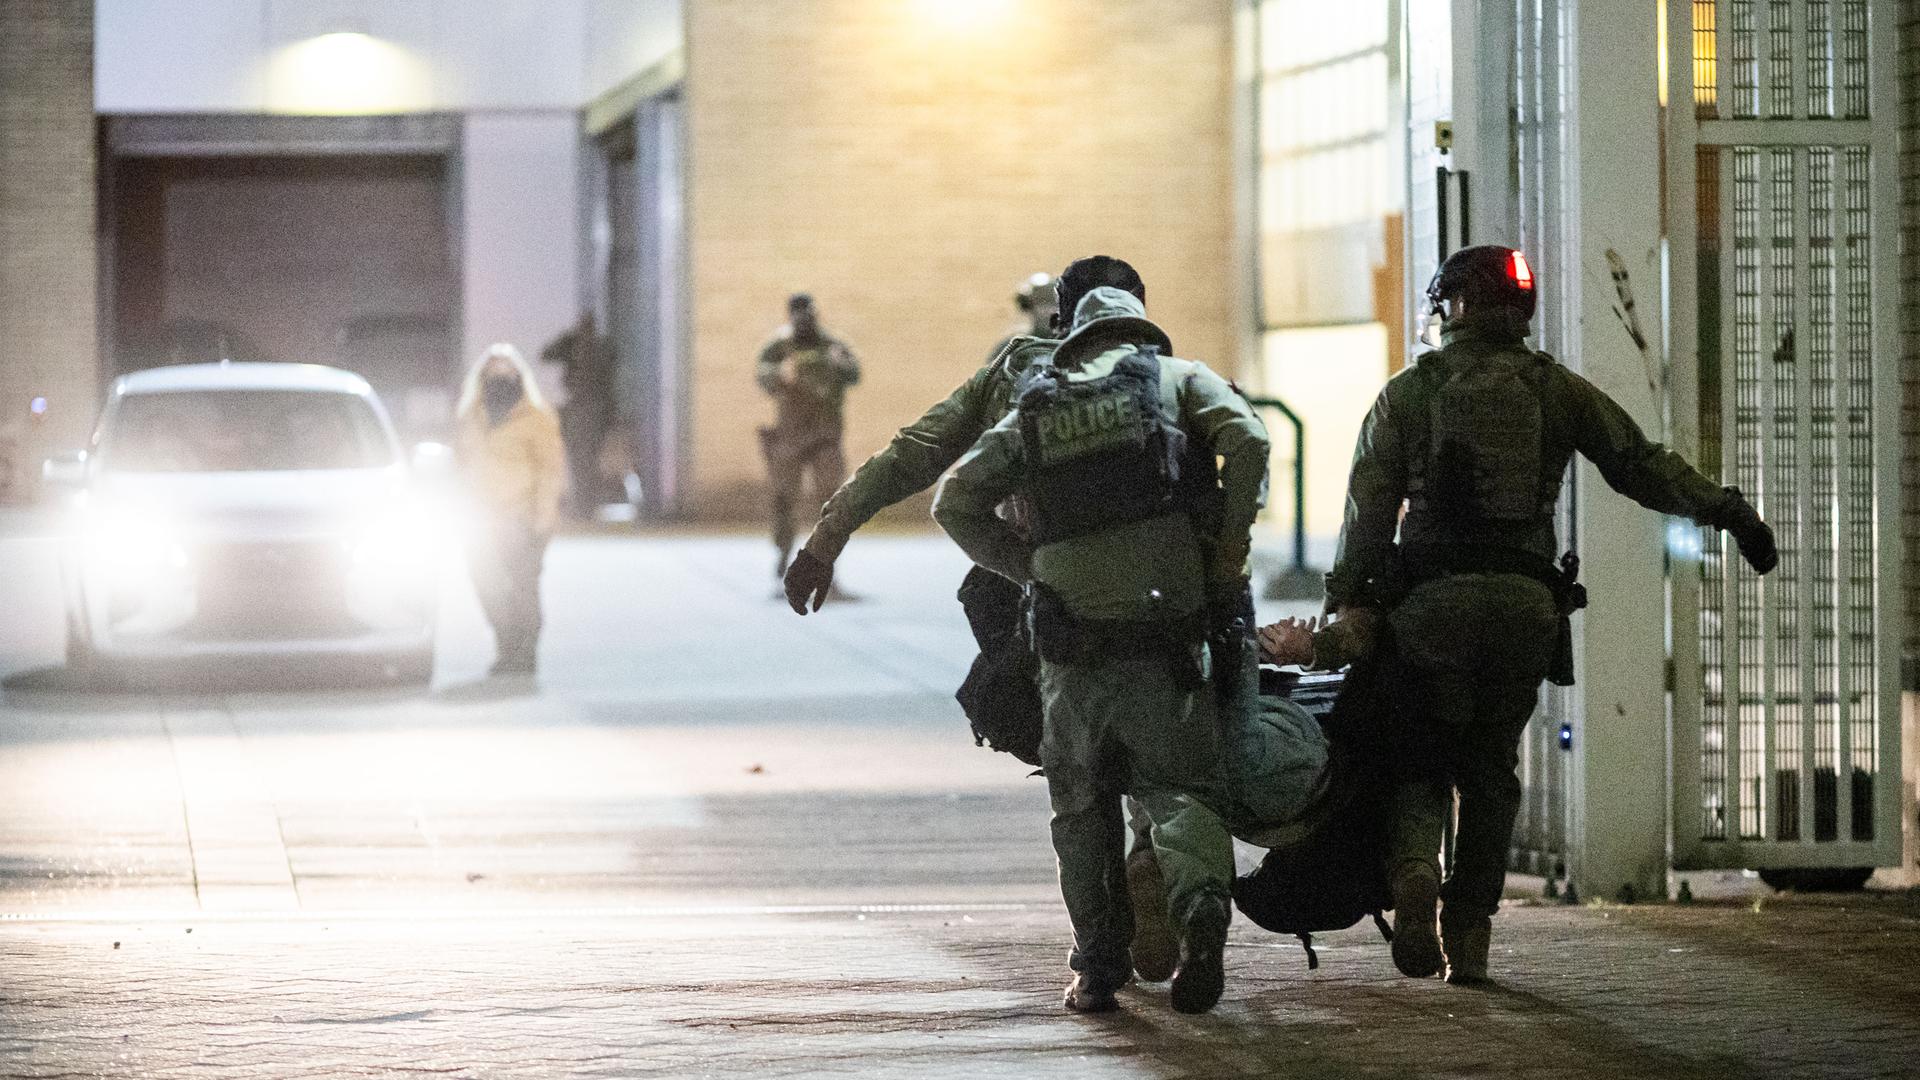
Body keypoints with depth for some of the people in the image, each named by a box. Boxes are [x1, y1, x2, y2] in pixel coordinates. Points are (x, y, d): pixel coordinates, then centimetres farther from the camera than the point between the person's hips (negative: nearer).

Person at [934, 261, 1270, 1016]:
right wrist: (1230, 549, 0)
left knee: (1083, 805, 12)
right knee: (1179, 785, 4)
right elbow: (1246, 439, -6)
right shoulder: (1174, 379, 12)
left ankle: (1098, 962, 8)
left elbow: (956, 504, 11)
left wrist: (1029, 570, 14)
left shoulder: (1034, 410, 18)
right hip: (1167, 629, -1)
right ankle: (1201, 903, -23)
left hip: (1073, 635, 1)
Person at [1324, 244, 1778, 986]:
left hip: (1433, 599, -1)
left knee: (1423, 755, 9)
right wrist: (1728, 510, 17)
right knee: (1491, 766, 11)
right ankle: (1470, 934, 8)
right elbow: (1640, 465, 9)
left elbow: (1368, 512, 2)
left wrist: (1344, 602, 6)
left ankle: (1414, 863, -21)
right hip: (1526, 607, 1)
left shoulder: (1406, 395, 7)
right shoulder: (1556, 391, 10)